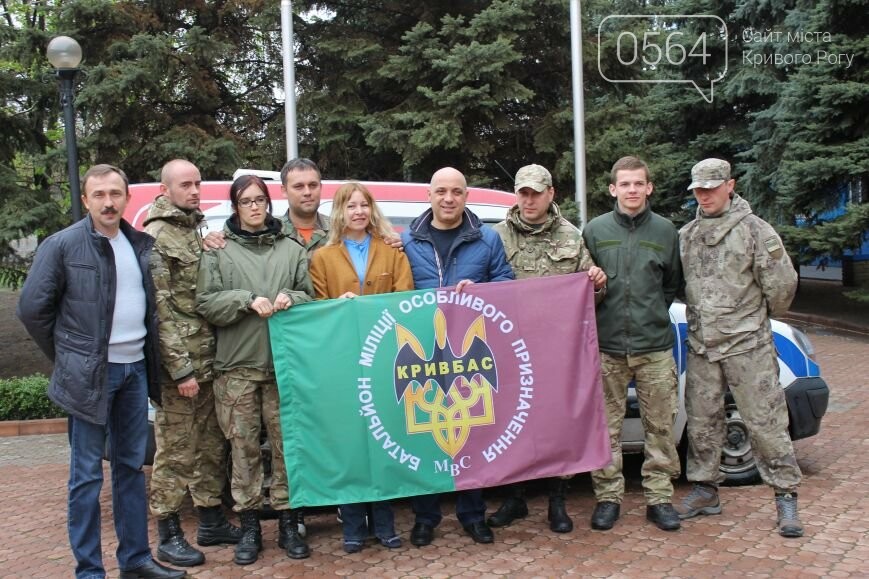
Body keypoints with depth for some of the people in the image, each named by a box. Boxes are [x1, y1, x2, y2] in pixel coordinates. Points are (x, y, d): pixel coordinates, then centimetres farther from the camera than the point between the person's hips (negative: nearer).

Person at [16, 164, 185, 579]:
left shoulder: (142, 245, 8)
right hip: (90, 374, -5)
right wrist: (67, 356, 0)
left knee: (131, 467, 12)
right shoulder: (62, 245, -6)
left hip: (135, 369, 5)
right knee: (87, 475, 2)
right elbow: (32, 307, -5)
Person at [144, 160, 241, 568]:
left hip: (209, 359, 8)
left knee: (211, 445, 14)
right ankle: (169, 535, 12)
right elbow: (160, 309, -14)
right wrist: (181, 368, -16)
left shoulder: (199, 231, 17)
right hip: (178, 365, -8)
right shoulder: (156, 236, -7)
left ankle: (211, 521, 27)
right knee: (176, 450, 0)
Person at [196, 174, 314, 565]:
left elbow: (312, 297, 11)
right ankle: (249, 525, 15)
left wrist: (290, 298, -10)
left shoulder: (291, 249, 12)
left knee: (286, 443, 3)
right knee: (243, 446, 2)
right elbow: (205, 302, 0)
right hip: (236, 365, -1)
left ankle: (288, 523, 15)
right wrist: (247, 300, -14)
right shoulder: (218, 251, 7)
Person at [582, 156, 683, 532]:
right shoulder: (595, 230, 4)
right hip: (607, 347, 0)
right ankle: (608, 496, 17)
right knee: (606, 428, 5)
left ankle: (659, 497, 18)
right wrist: (602, 317, 1)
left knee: (660, 427, 6)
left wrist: (652, 314, 7)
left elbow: (673, 283, 15)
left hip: (655, 347, 1)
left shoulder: (665, 231, 6)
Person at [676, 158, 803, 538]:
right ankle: (705, 491, 25)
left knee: (765, 422, 0)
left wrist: (761, 317, 7)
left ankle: (785, 495, 12)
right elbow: (678, 283, 17)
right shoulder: (687, 235, 10)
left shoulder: (754, 229, -5)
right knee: (701, 421, 11)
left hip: (747, 346, -5)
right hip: (701, 347, 5)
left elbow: (782, 283, -5)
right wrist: (700, 317, 12)